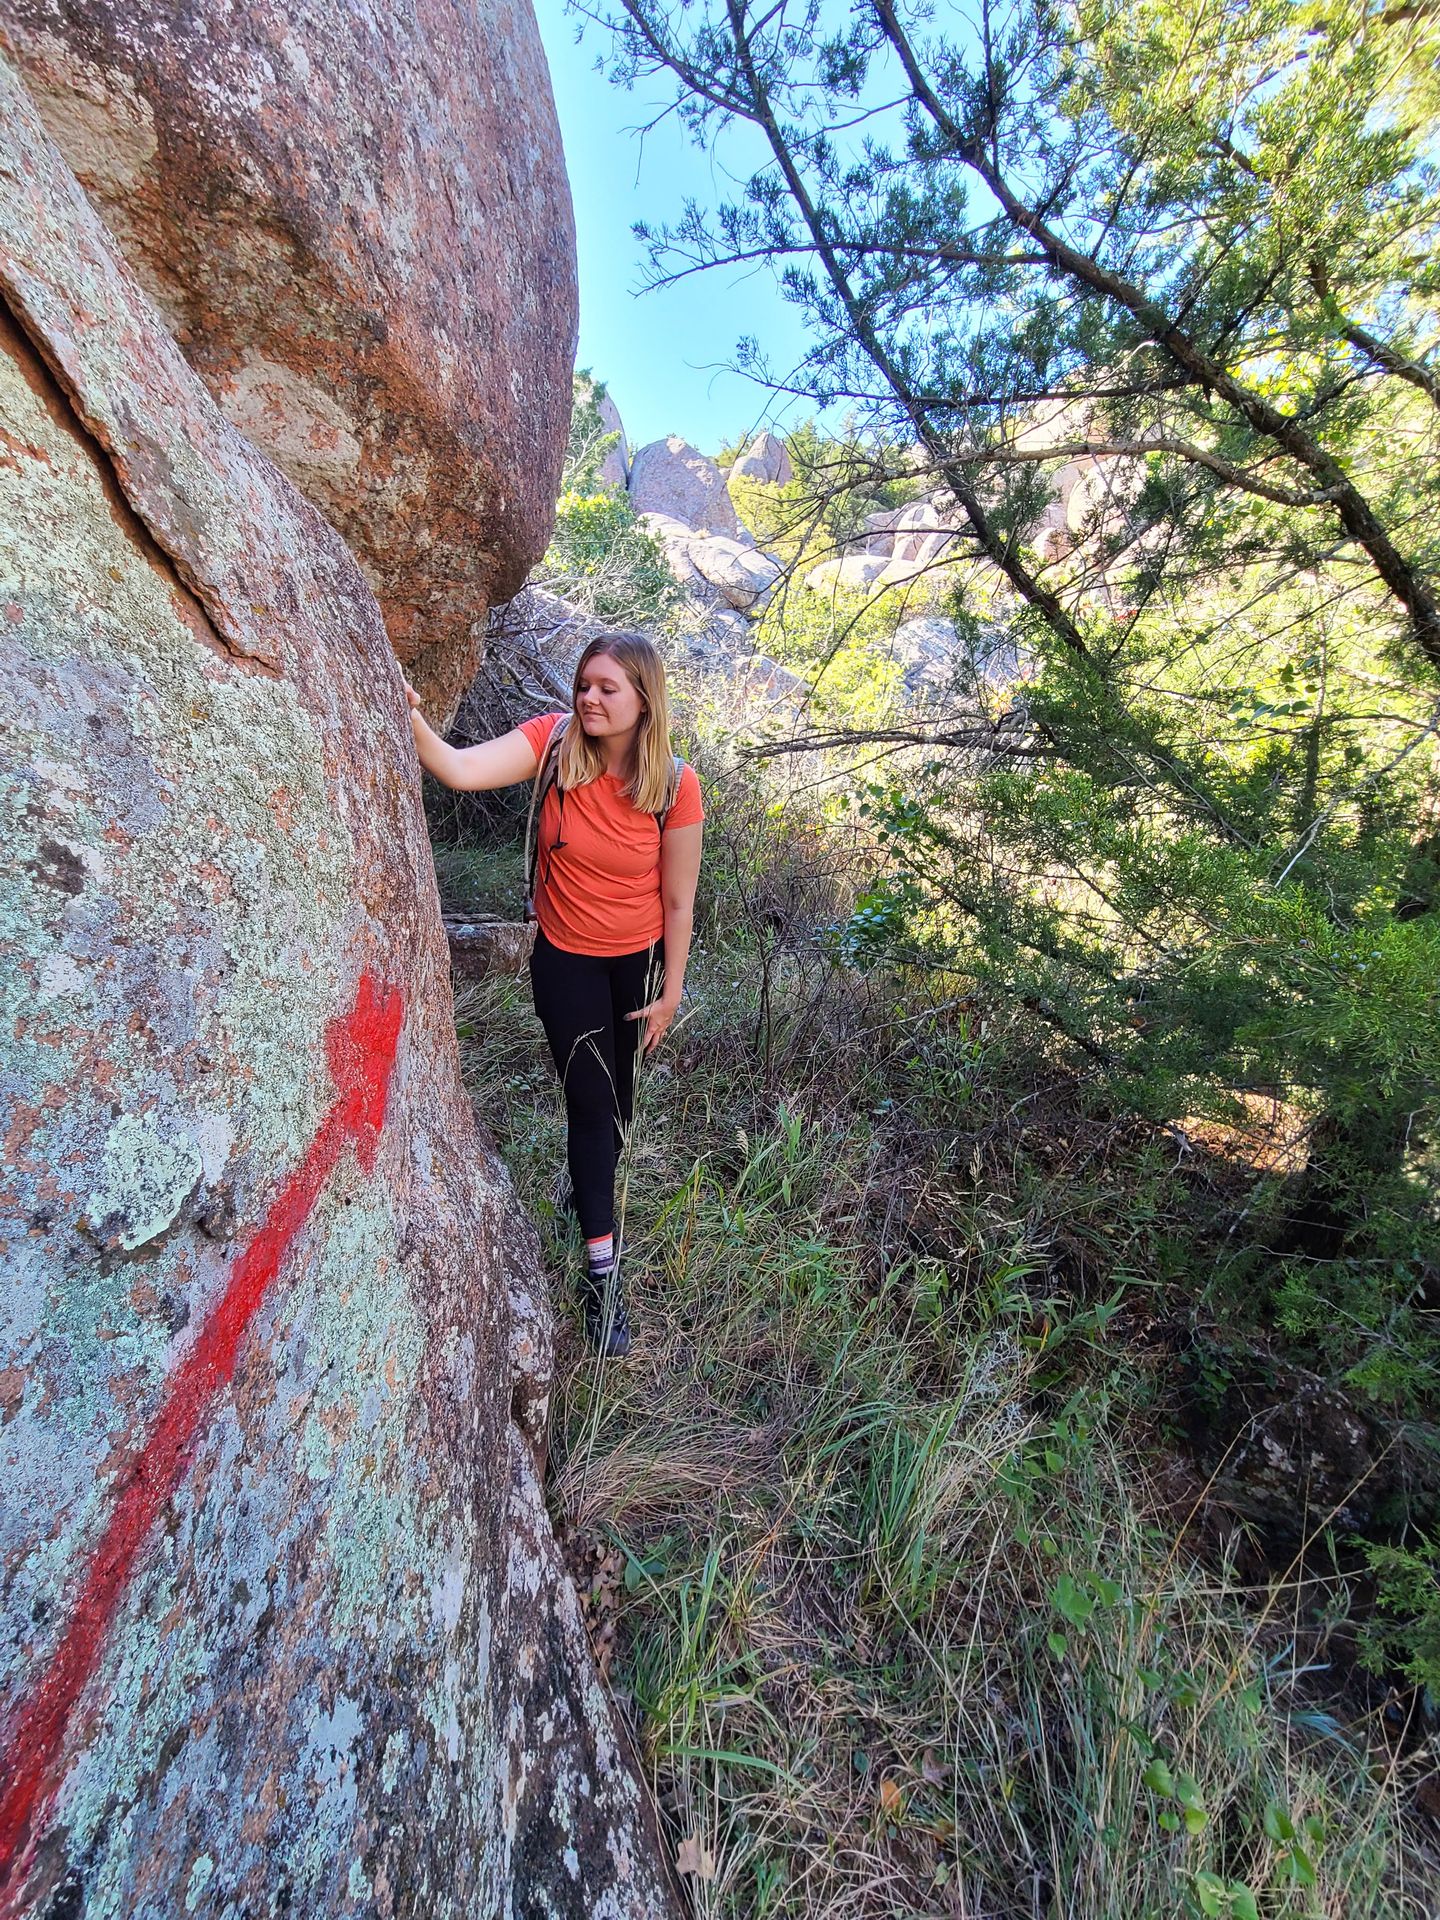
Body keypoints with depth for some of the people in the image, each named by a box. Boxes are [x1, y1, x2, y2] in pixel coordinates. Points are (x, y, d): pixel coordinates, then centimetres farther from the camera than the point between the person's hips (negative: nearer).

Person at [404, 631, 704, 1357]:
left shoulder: (675, 784, -18)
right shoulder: (552, 741, -16)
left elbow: (677, 901, -11)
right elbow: (462, 769, -30)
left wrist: (670, 992, -6)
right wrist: (412, 720, -48)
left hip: (639, 962, 1)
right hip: (565, 960, 0)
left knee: (617, 1094, 18)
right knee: (589, 1101, 1)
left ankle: (590, 1179, 53)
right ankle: (602, 1269, 15)